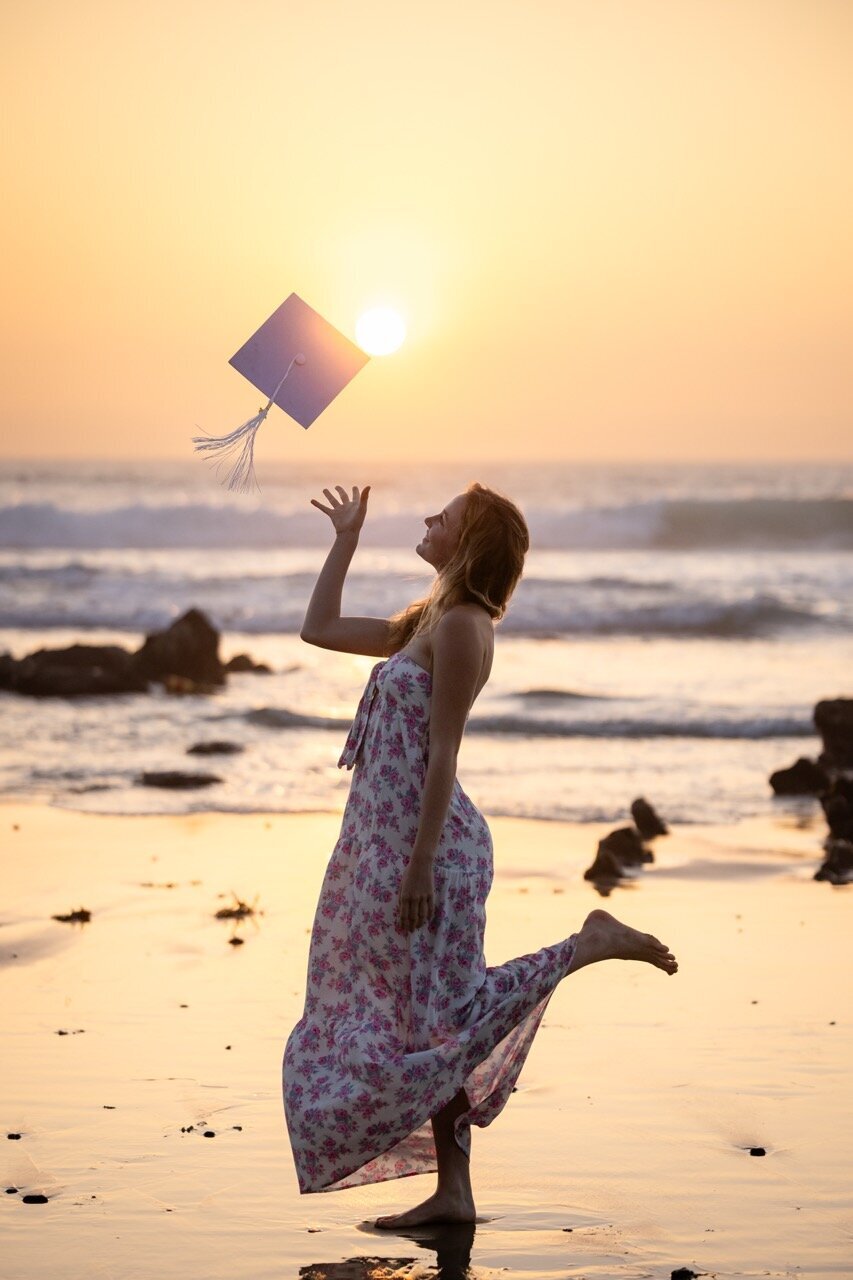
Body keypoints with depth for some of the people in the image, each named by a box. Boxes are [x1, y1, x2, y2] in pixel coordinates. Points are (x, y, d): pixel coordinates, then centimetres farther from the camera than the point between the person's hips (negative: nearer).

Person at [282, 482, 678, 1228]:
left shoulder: (461, 625, -13)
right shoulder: (427, 623, 15)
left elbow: (442, 753, -18)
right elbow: (320, 630, 26)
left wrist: (420, 865, -21)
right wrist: (346, 540, 23)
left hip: (422, 840, -10)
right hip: (387, 836, 10)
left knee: (431, 1015, -9)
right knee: (422, 1021, 8)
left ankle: (593, 944, -1)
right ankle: (453, 1192, 11)